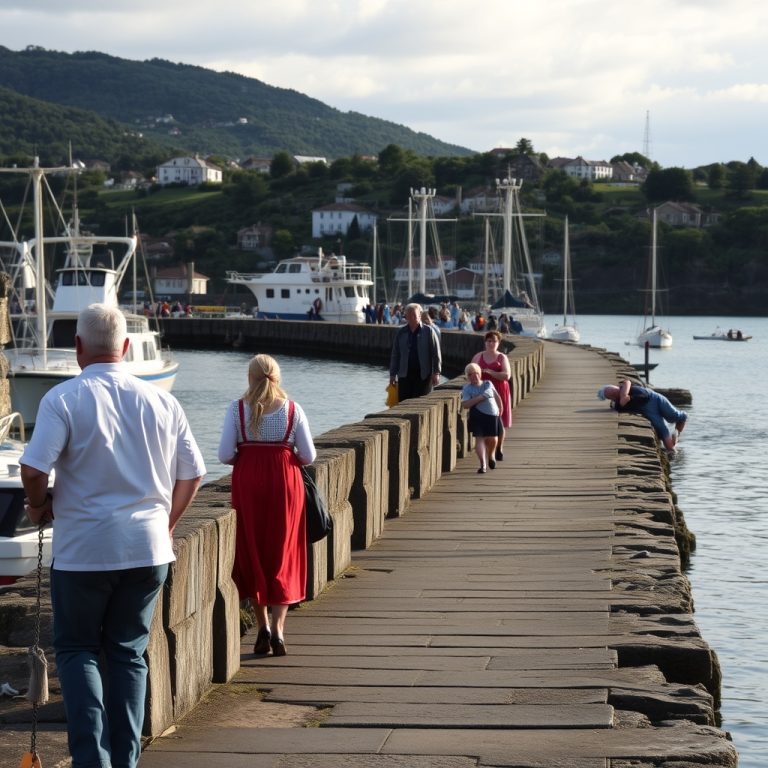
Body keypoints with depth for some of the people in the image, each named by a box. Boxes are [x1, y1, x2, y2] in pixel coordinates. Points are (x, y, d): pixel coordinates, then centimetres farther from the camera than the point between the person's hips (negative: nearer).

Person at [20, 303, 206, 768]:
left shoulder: (64, 399, -11)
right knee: (129, 652, 14)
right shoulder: (161, 402, 2)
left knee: (76, 650, 11)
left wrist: (38, 506, 1)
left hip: (84, 549, -3)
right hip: (149, 547, 4)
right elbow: (192, 473, 7)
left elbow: (34, 470, -20)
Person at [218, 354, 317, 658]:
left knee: (251, 553, 12)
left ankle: (263, 627, 12)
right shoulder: (292, 409, -1)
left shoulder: (237, 408, -3)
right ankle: (278, 627, -4)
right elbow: (308, 456, -1)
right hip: (284, 483, 0)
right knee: (282, 555, 7)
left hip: (247, 483, 0)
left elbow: (225, 454, -7)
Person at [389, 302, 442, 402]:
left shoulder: (428, 331, 0)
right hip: (405, 374, 3)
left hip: (423, 375, -3)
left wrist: (436, 372, -8)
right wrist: (393, 374, 7)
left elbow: (436, 353, -1)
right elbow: (395, 354, 11)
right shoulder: (401, 332, 8)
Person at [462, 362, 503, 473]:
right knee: (479, 438, -12)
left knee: (493, 439, 3)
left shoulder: (488, 384, 12)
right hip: (478, 415, -3)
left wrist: (500, 409, 26)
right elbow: (464, 404, -12)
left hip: (492, 415, 3)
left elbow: (497, 397, 25)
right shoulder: (467, 388, 1)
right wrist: (479, 398, -17)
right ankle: (483, 464, -12)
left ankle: (491, 456, 35)